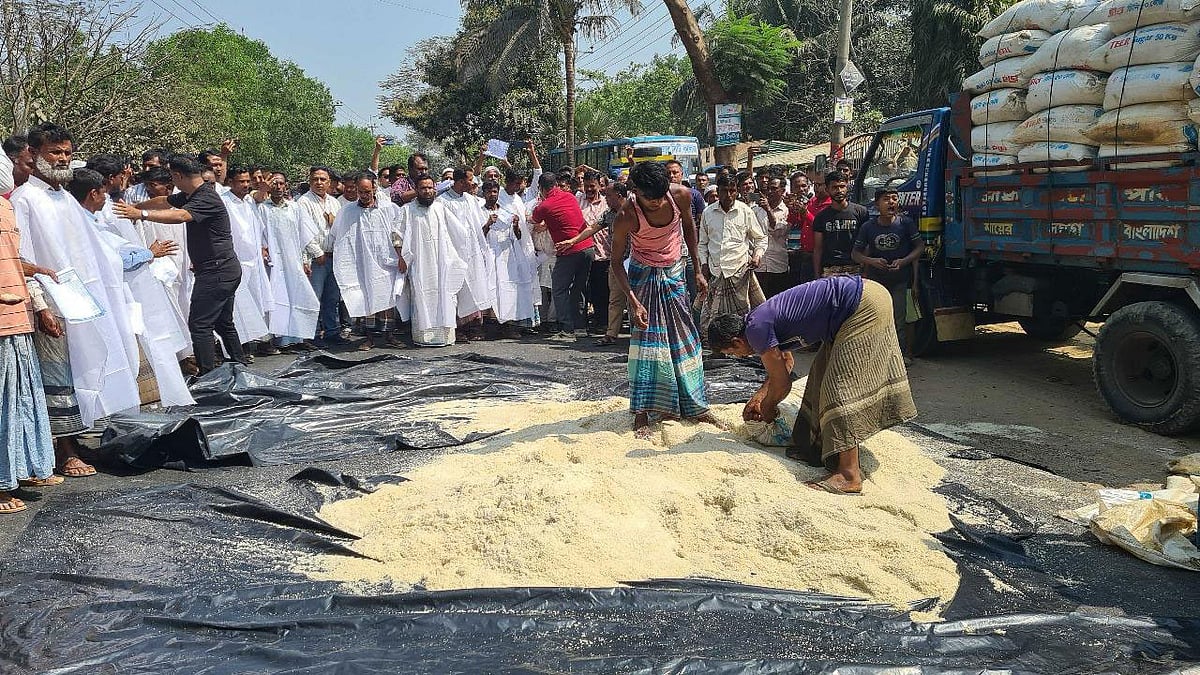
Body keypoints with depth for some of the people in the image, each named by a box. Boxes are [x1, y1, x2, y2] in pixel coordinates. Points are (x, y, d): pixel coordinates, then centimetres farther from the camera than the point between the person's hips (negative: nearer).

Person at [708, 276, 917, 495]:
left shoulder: (757, 329, -15)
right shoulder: (760, 318, 15)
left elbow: (782, 383, -7)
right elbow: (786, 362, 31)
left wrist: (767, 408, 13)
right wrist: (759, 396, 29)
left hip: (866, 305, -11)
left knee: (840, 386, -12)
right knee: (823, 375, 17)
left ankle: (849, 475, -14)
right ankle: (820, 446, 24)